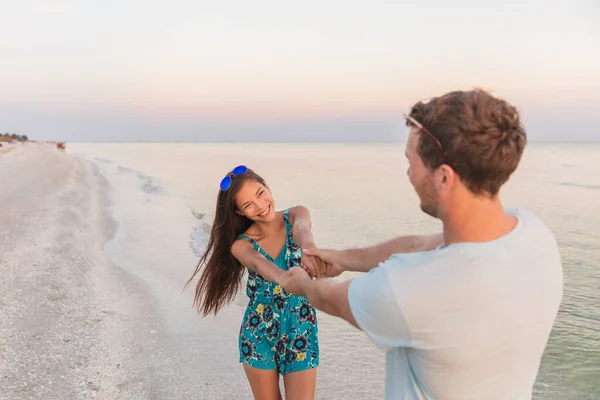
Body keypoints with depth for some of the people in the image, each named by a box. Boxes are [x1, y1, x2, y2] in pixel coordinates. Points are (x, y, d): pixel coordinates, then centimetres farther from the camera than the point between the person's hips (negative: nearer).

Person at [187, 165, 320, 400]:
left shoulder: (296, 215, -8)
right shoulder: (241, 244, -11)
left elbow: (301, 227, -33)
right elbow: (259, 264, -33)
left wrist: (309, 246, -59)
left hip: (300, 332, 0)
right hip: (258, 334, 1)